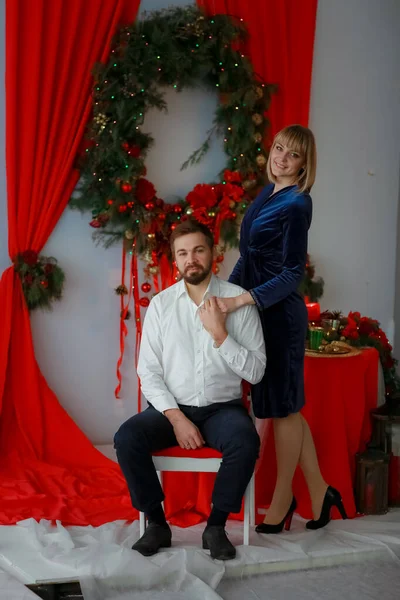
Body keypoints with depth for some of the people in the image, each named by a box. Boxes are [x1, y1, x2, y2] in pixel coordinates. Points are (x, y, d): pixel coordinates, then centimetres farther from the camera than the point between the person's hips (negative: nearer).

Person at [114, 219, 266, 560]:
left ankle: (216, 526, -11)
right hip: (172, 407, 2)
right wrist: (176, 418, -15)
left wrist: (219, 333, -20)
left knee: (246, 442, -33)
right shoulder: (161, 304, 0)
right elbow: (148, 371, -2)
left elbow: (255, 372, -8)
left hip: (223, 408, -1)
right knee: (127, 438, -25)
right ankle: (157, 523, -6)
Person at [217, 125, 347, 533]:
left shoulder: (296, 205, -14)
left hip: (279, 313, -9)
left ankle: (282, 503, 17)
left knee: (283, 407, 3)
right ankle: (318, 492, 24)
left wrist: (242, 300, -24)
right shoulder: (267, 193, 11)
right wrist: (226, 291, 19)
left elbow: (293, 274, -17)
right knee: (283, 406, 13)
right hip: (259, 312, 9)